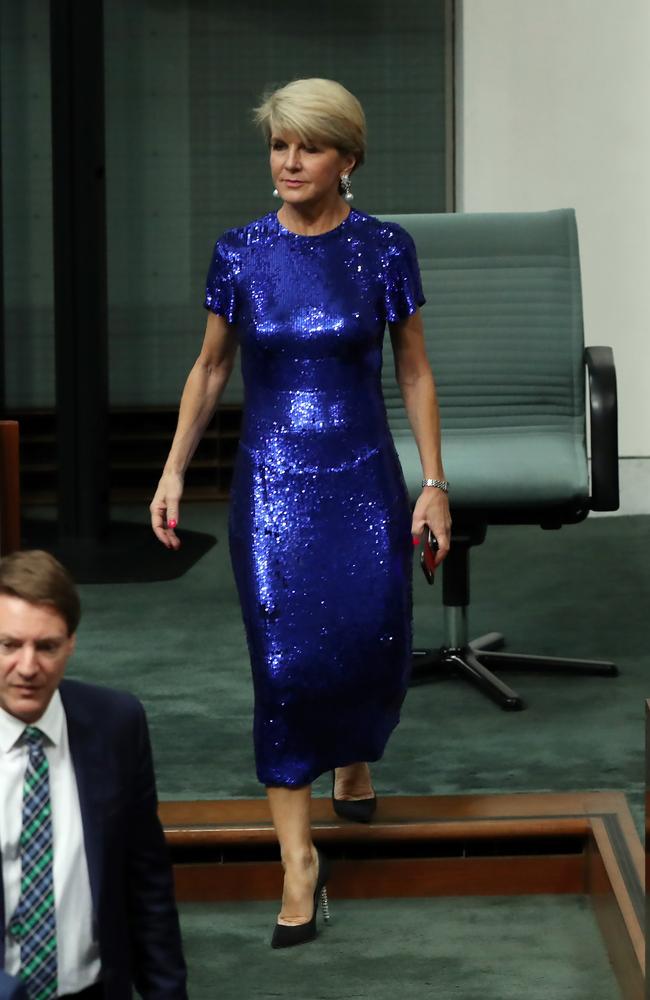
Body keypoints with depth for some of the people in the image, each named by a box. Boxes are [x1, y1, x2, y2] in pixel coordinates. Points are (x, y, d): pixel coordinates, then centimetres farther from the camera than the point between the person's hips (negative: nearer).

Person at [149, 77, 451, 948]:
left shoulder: (385, 249, -3)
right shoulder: (240, 253, -1)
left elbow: (415, 371, 3)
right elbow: (210, 369, 9)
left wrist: (434, 484, -1)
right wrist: (174, 472, 4)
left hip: (364, 480, 0)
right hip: (271, 483, 0)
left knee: (374, 644, -1)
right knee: (285, 657, -6)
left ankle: (354, 759, 36)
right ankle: (298, 859, 1)